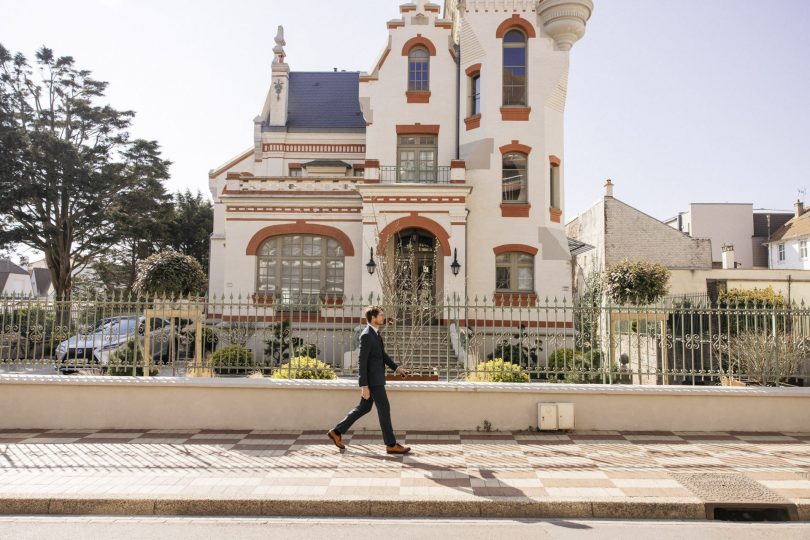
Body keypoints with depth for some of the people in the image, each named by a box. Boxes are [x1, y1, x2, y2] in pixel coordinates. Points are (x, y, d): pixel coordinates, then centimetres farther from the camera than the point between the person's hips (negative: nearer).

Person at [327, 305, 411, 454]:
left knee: (364, 408, 16)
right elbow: (362, 362, -20)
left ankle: (336, 432, 22)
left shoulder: (374, 333, 12)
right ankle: (391, 445, 9)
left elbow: (382, 354, 21)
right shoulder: (366, 335, -19)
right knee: (384, 409, -1)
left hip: (375, 378, 10)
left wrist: (396, 367, 13)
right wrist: (364, 386, -21)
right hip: (372, 379, -10)